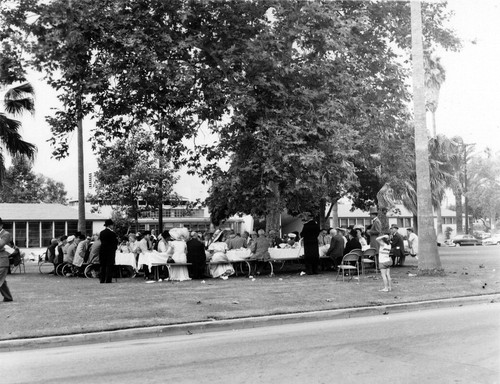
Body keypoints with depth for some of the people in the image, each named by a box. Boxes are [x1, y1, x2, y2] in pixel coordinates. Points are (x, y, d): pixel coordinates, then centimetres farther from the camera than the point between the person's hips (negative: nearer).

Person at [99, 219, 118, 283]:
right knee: (109, 265, 0)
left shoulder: (101, 233, 6)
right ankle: (108, 280, -2)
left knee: (103, 265, 10)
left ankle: (102, 280, 10)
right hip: (110, 251, -5)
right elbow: (116, 242, -8)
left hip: (102, 250, 5)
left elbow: (101, 240, 13)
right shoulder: (112, 233, -12)